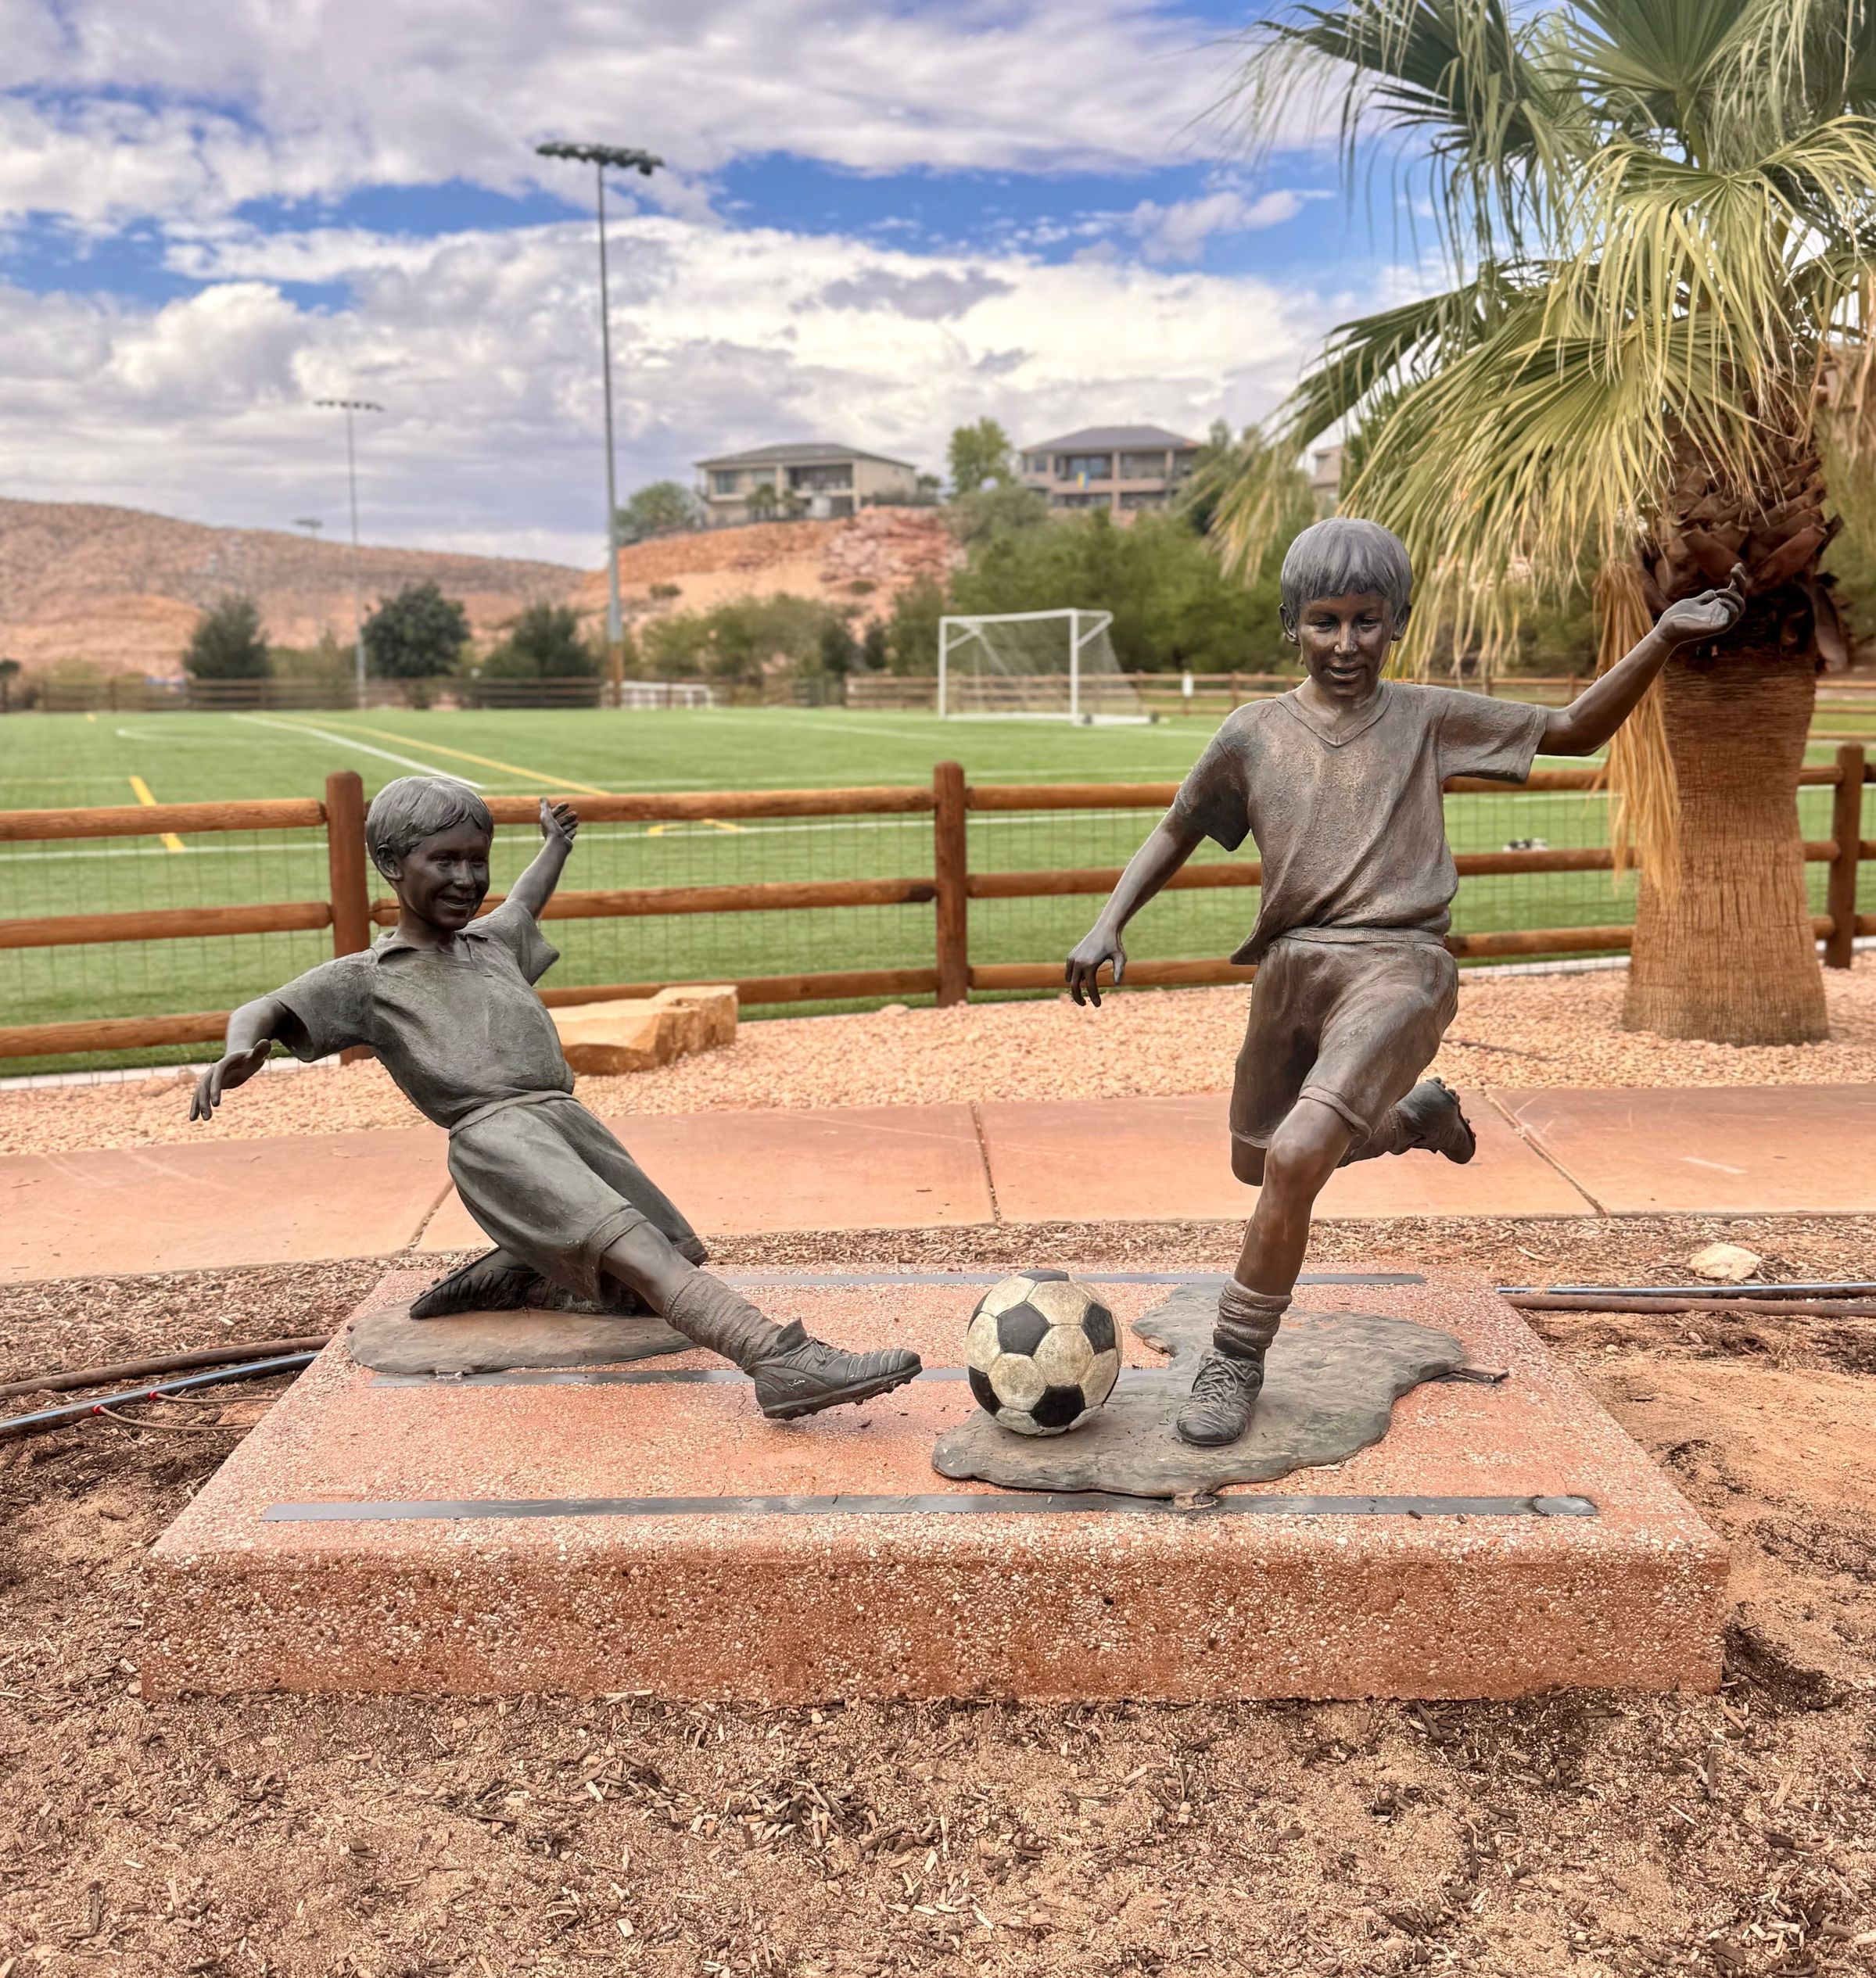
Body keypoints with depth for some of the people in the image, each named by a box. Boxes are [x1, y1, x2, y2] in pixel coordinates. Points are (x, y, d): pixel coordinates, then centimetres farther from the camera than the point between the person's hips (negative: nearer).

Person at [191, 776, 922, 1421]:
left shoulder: (493, 942, 29)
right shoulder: (367, 979, 11)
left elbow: (525, 905, 52)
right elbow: (265, 1012, -3)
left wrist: (555, 846, 67)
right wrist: (240, 1049, -26)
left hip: (573, 1122, 8)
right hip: (494, 1136, -8)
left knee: (676, 1256, 8)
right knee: (634, 1250, -28)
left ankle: (501, 1279, 17)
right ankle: (778, 1360, -45)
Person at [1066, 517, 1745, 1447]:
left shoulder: (1427, 717, 4)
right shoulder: (1255, 731, 6)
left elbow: (1573, 730, 6)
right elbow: (1177, 830, 15)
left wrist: (1662, 638, -7)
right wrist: (1108, 924, 1)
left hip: (1397, 963, -4)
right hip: (1291, 963, 5)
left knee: (1295, 1156, -24)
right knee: (1256, 1164, 21)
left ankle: (1236, 1363, -5)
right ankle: (1417, 1113, 46)